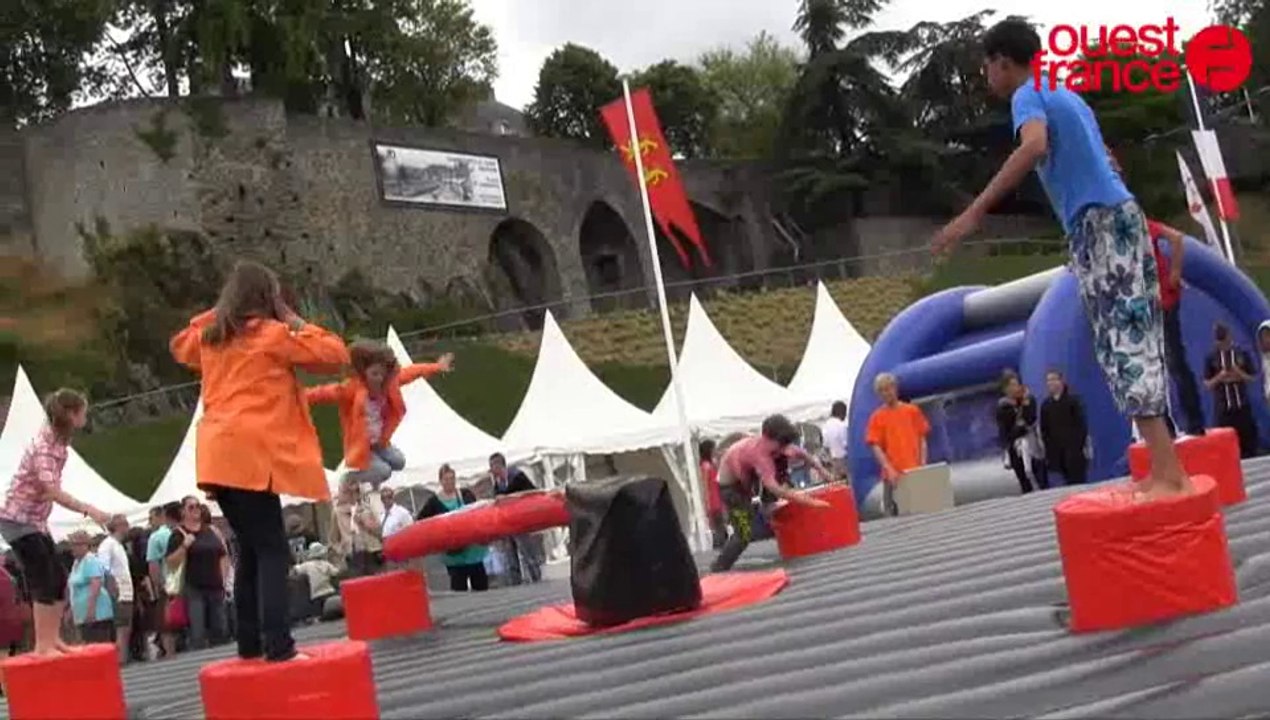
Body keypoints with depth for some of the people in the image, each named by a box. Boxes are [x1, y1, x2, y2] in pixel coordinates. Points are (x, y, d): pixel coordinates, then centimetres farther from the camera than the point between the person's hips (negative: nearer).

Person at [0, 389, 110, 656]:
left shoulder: (59, 440, 6)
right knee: (44, 582, -9)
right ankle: (42, 646, -4)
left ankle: (52, 639, 17)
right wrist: (89, 510, -36)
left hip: (36, 520, 9)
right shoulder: (44, 445, -22)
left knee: (59, 579, 10)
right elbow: (52, 491, -32)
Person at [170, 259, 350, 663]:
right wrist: (297, 324, 8)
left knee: (250, 550, 14)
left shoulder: (209, 337, 16)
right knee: (272, 550, -8)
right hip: (249, 455, -7)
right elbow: (336, 355, -3)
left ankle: (250, 644, 15)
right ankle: (278, 646, -16)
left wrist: (217, 314, 29)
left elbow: (181, 347, 40)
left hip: (218, 457, 7)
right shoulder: (273, 334, -3)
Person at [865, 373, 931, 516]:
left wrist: (923, 464, -3)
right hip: (893, 475, -2)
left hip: (915, 471, 2)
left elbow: (922, 439, 9)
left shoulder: (912, 411, 8)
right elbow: (876, 447, -5)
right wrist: (889, 470, -17)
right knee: (894, 512, -1)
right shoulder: (877, 417, 1)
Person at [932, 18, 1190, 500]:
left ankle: (1167, 475, -17)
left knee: (1122, 345, -12)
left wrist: (975, 212, -32)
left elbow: (1034, 146, -28)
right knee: (1137, 343, 10)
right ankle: (1167, 469, 12)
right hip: (1120, 213, 9)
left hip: (1098, 222, -9)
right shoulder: (1066, 96, 24)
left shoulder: (1028, 95, -5)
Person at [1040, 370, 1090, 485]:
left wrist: (1084, 444, -9)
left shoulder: (1073, 400, -2)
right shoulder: (1045, 405, 8)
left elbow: (1081, 423, -4)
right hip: (1056, 450, 3)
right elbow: (1044, 429, 9)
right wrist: (1047, 450, 4)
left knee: (1077, 479, -4)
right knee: (1068, 480, 4)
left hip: (1074, 447, -3)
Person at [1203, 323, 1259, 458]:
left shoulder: (1242, 353, 2)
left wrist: (1240, 374, -12)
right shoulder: (1211, 357, 1)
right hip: (1222, 407, -1)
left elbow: (1253, 378, 6)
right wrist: (1219, 377, -14)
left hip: (1242, 405, 1)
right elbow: (1207, 384, 4)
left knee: (1248, 441, 4)